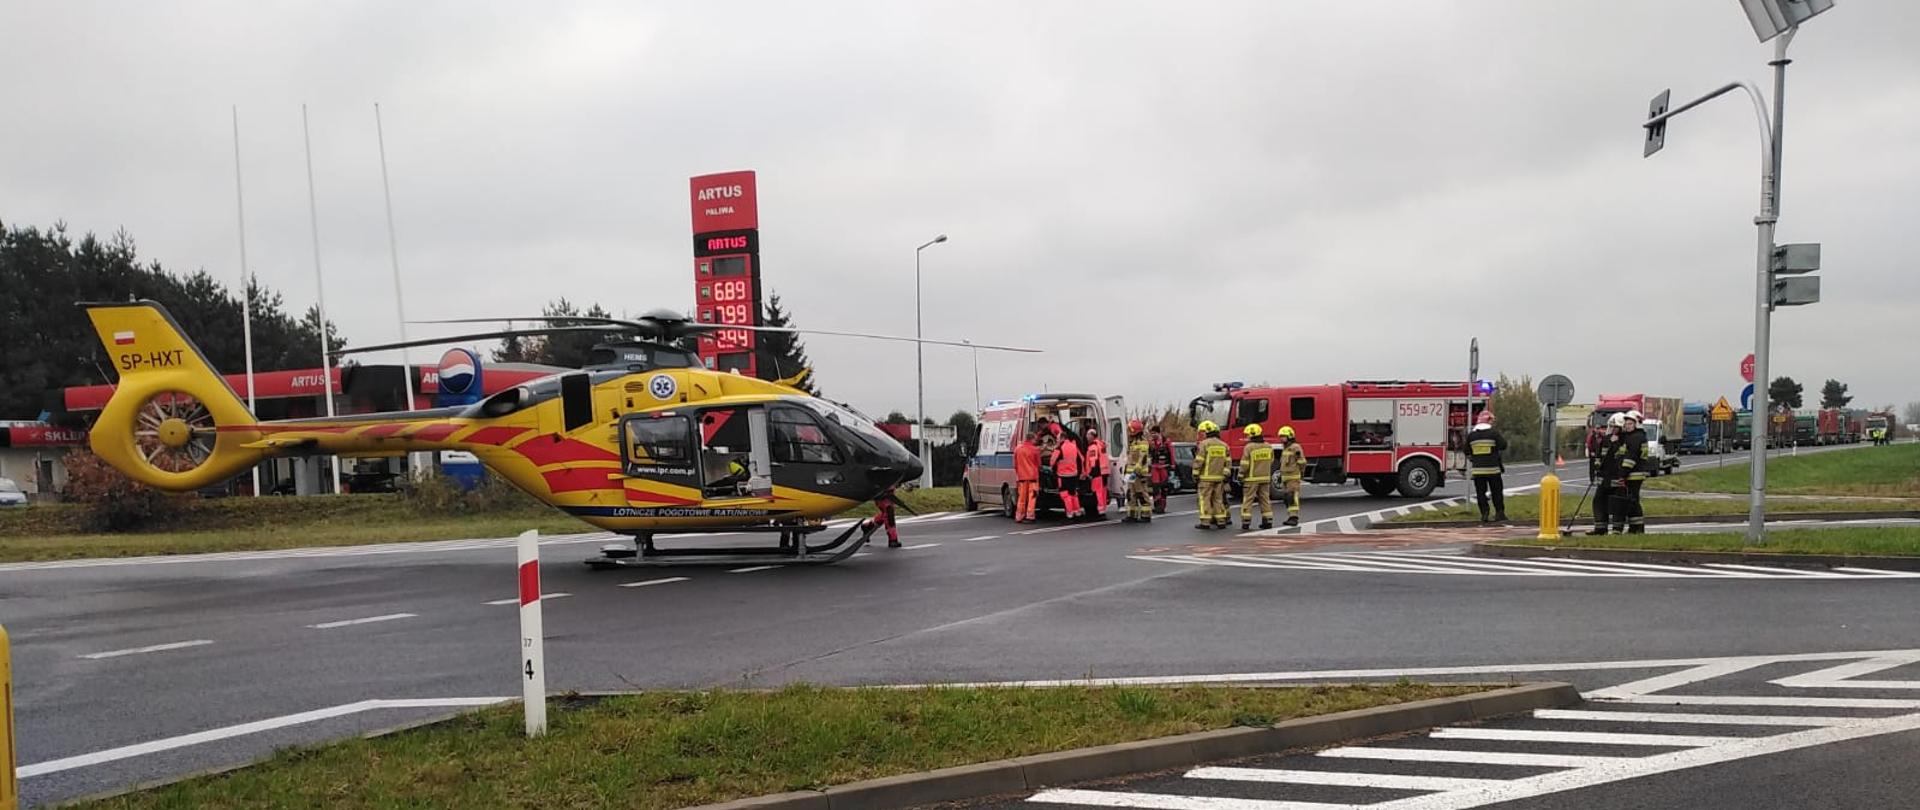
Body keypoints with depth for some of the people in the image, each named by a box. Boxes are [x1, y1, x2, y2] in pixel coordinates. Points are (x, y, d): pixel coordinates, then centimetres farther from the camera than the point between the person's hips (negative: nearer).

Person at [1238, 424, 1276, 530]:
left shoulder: (1249, 447, -15)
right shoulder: (1268, 447, 3)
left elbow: (1244, 464, -13)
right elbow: (1270, 462, 13)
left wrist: (1241, 476, -3)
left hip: (1252, 478, -5)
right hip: (1265, 478, 5)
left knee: (1248, 500, 0)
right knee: (1265, 499, 12)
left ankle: (1246, 522, -2)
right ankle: (1268, 521, 13)